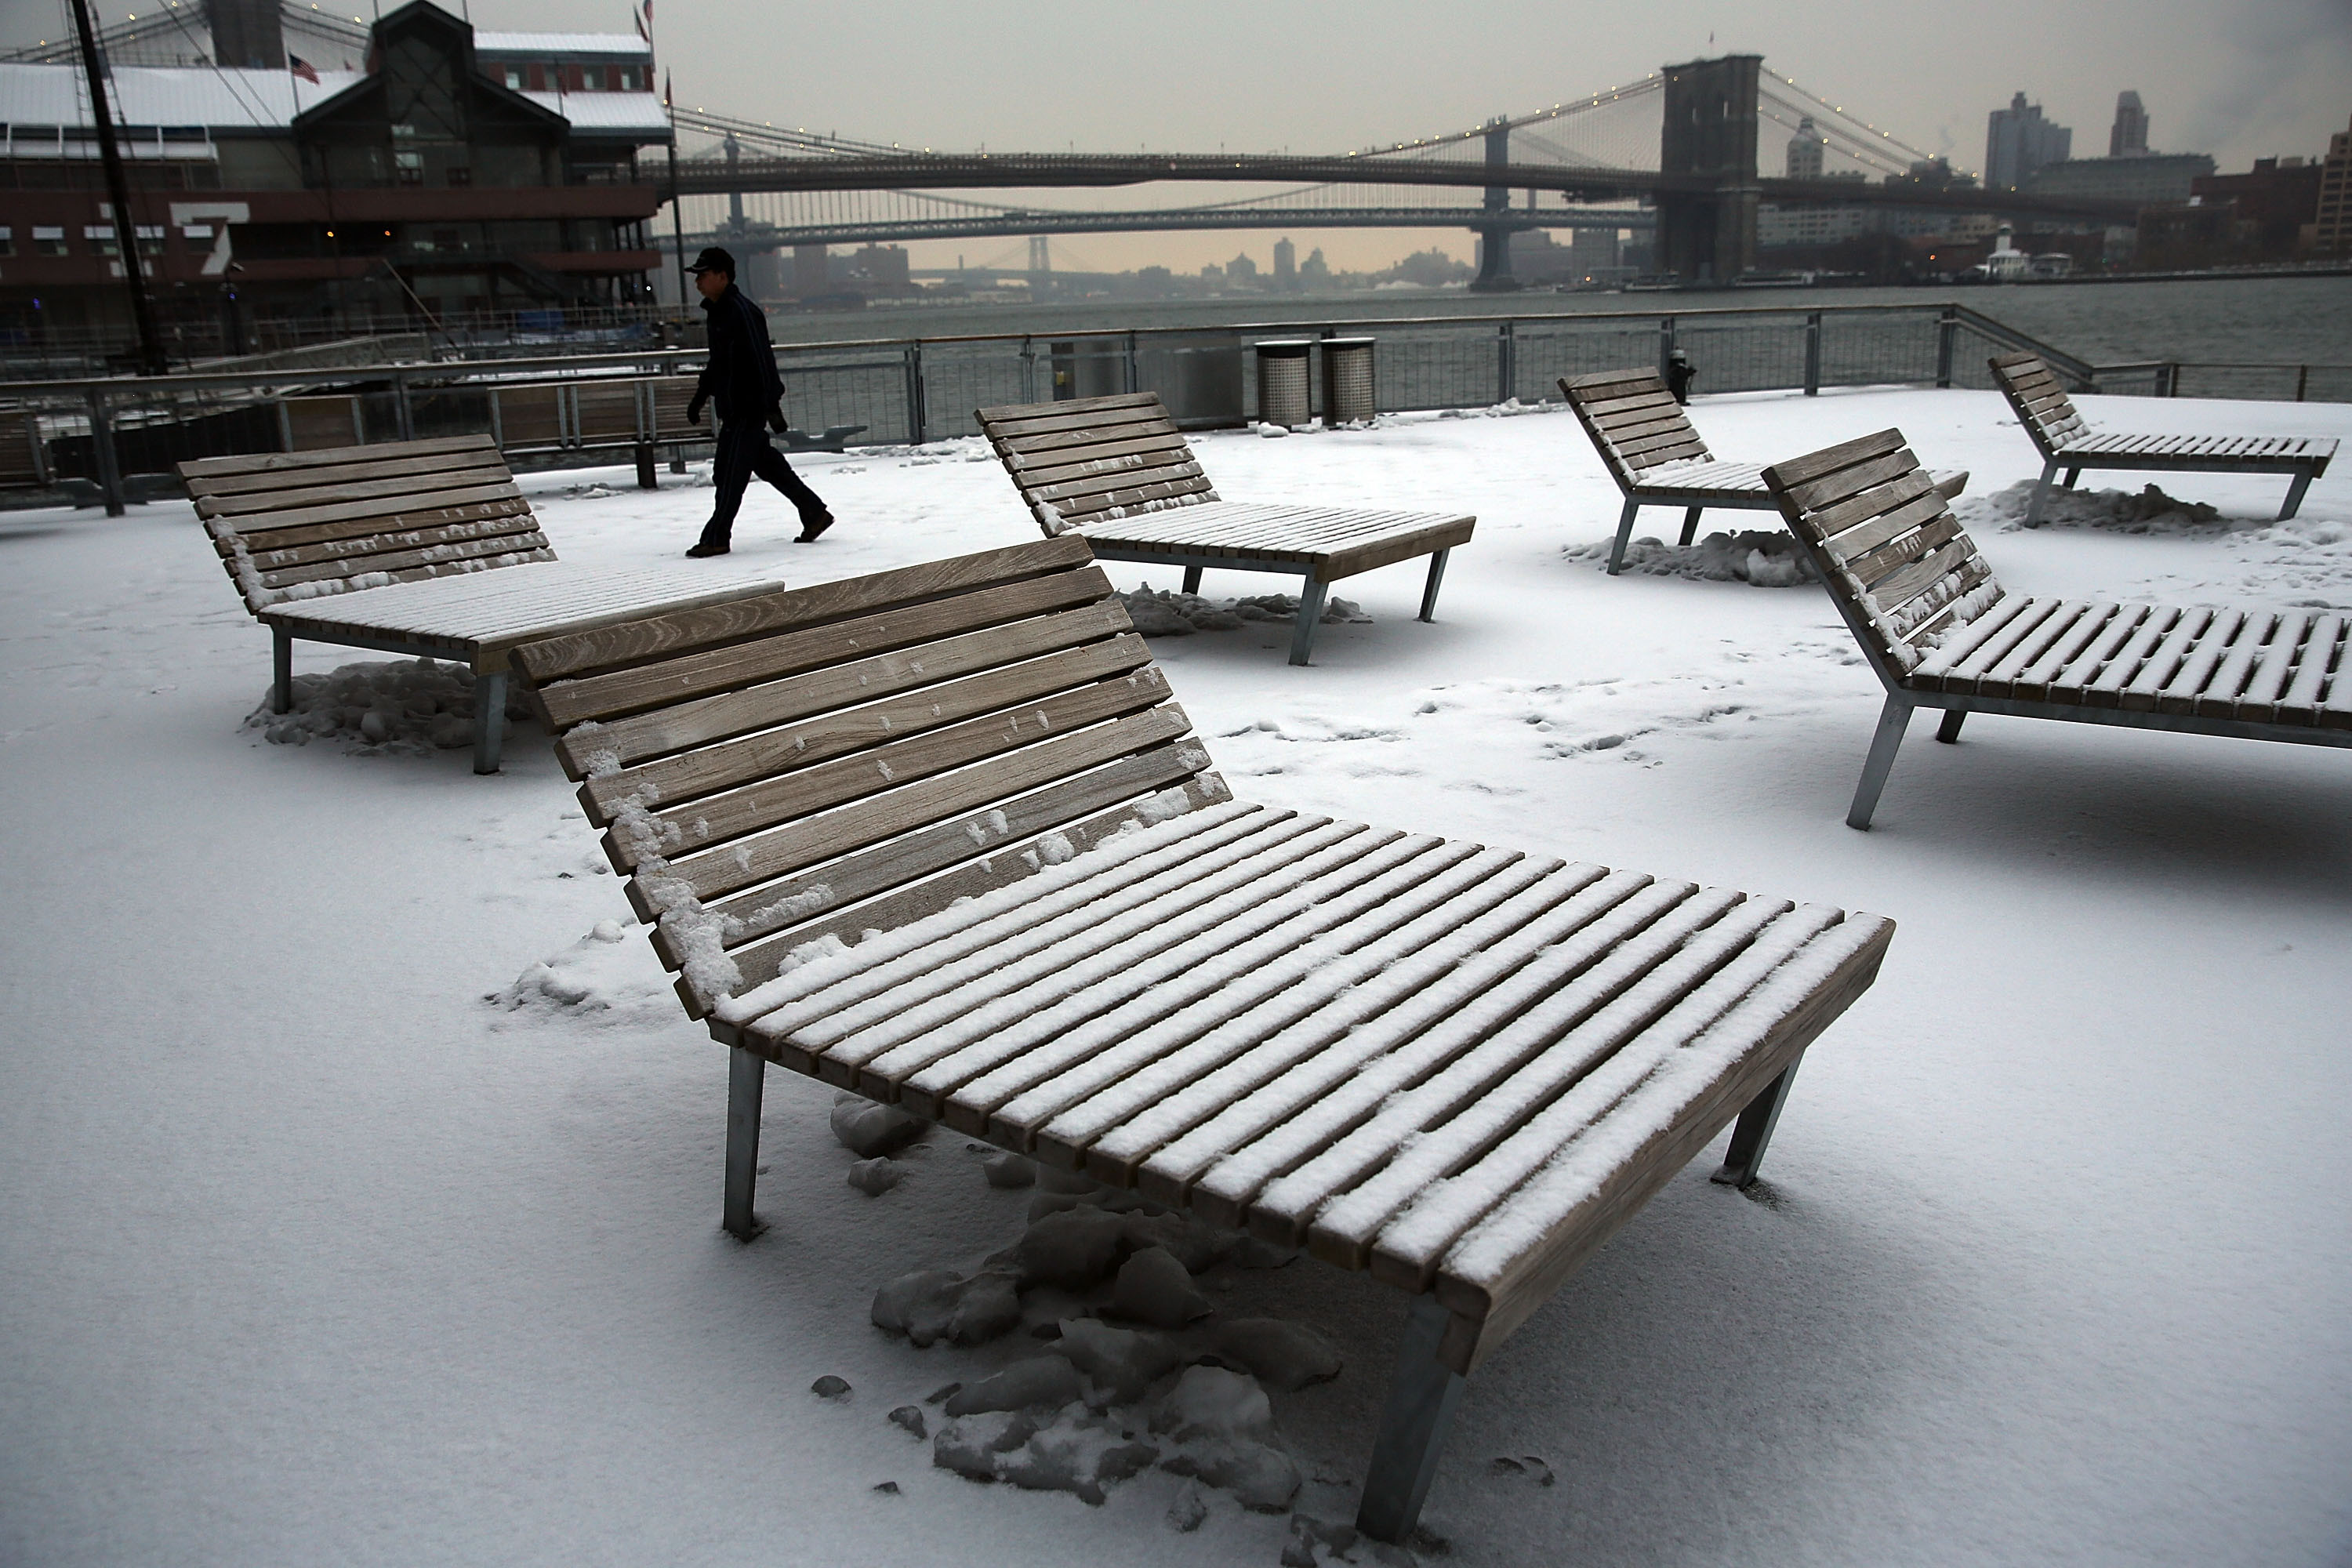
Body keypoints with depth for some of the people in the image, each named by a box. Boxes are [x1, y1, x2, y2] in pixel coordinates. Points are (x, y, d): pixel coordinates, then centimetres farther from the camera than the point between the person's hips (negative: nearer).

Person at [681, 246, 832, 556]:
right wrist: (699, 399, 26)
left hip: (748, 407, -10)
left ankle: (717, 538, 0)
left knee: (730, 473, -6)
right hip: (733, 407, 10)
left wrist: (772, 405, -25)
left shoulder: (742, 312, -17)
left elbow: (762, 360, -22)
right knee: (767, 464, 14)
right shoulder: (718, 312, 14)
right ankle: (814, 513, 21)